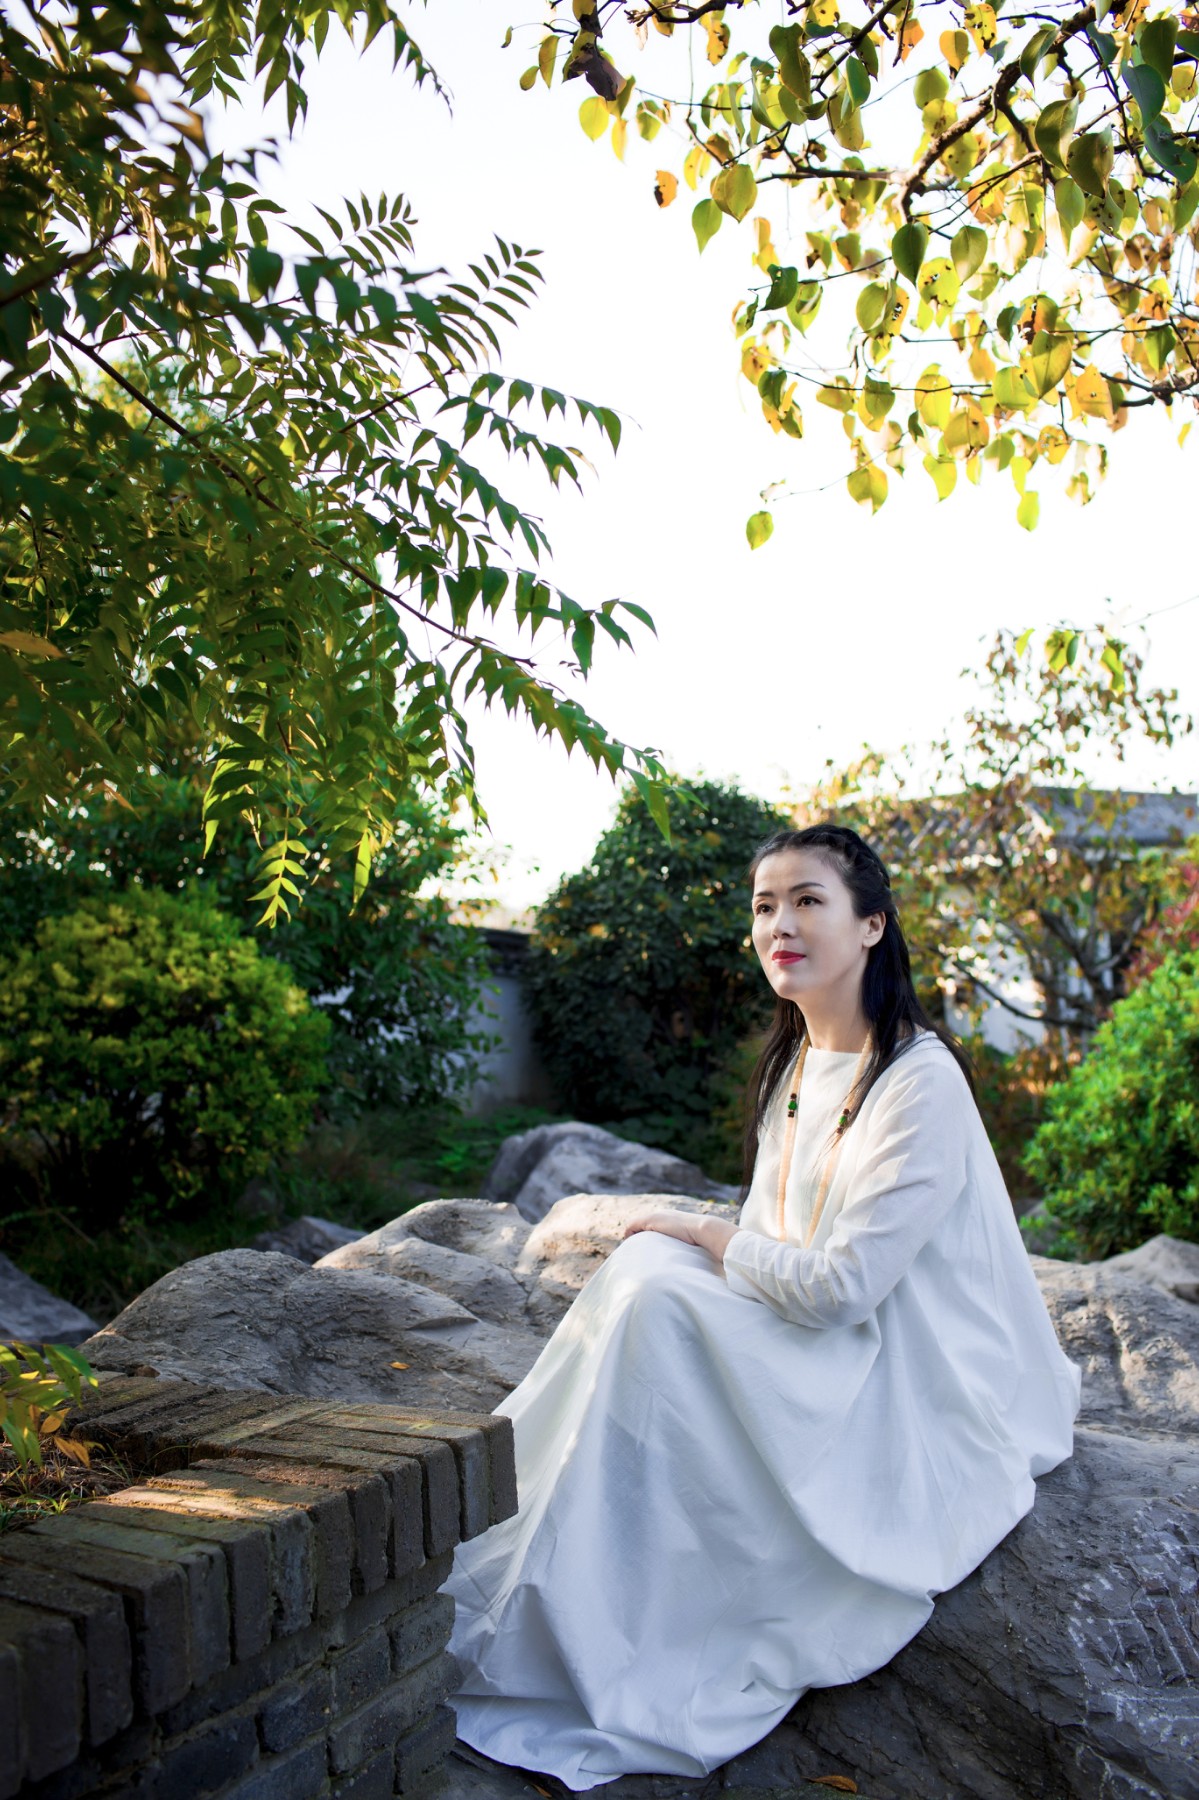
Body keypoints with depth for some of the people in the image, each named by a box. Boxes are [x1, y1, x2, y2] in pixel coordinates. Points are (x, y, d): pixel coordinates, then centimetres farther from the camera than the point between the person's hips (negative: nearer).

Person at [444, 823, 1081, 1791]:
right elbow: (777, 1243, 11)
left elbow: (841, 1285, -24)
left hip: (908, 1398, -8)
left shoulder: (921, 1082, -20)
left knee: (655, 1289, -23)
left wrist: (704, 1239, -11)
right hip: (818, 1343, 8)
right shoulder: (795, 1064, 7)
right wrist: (703, 1247, -8)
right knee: (649, 1268, -12)